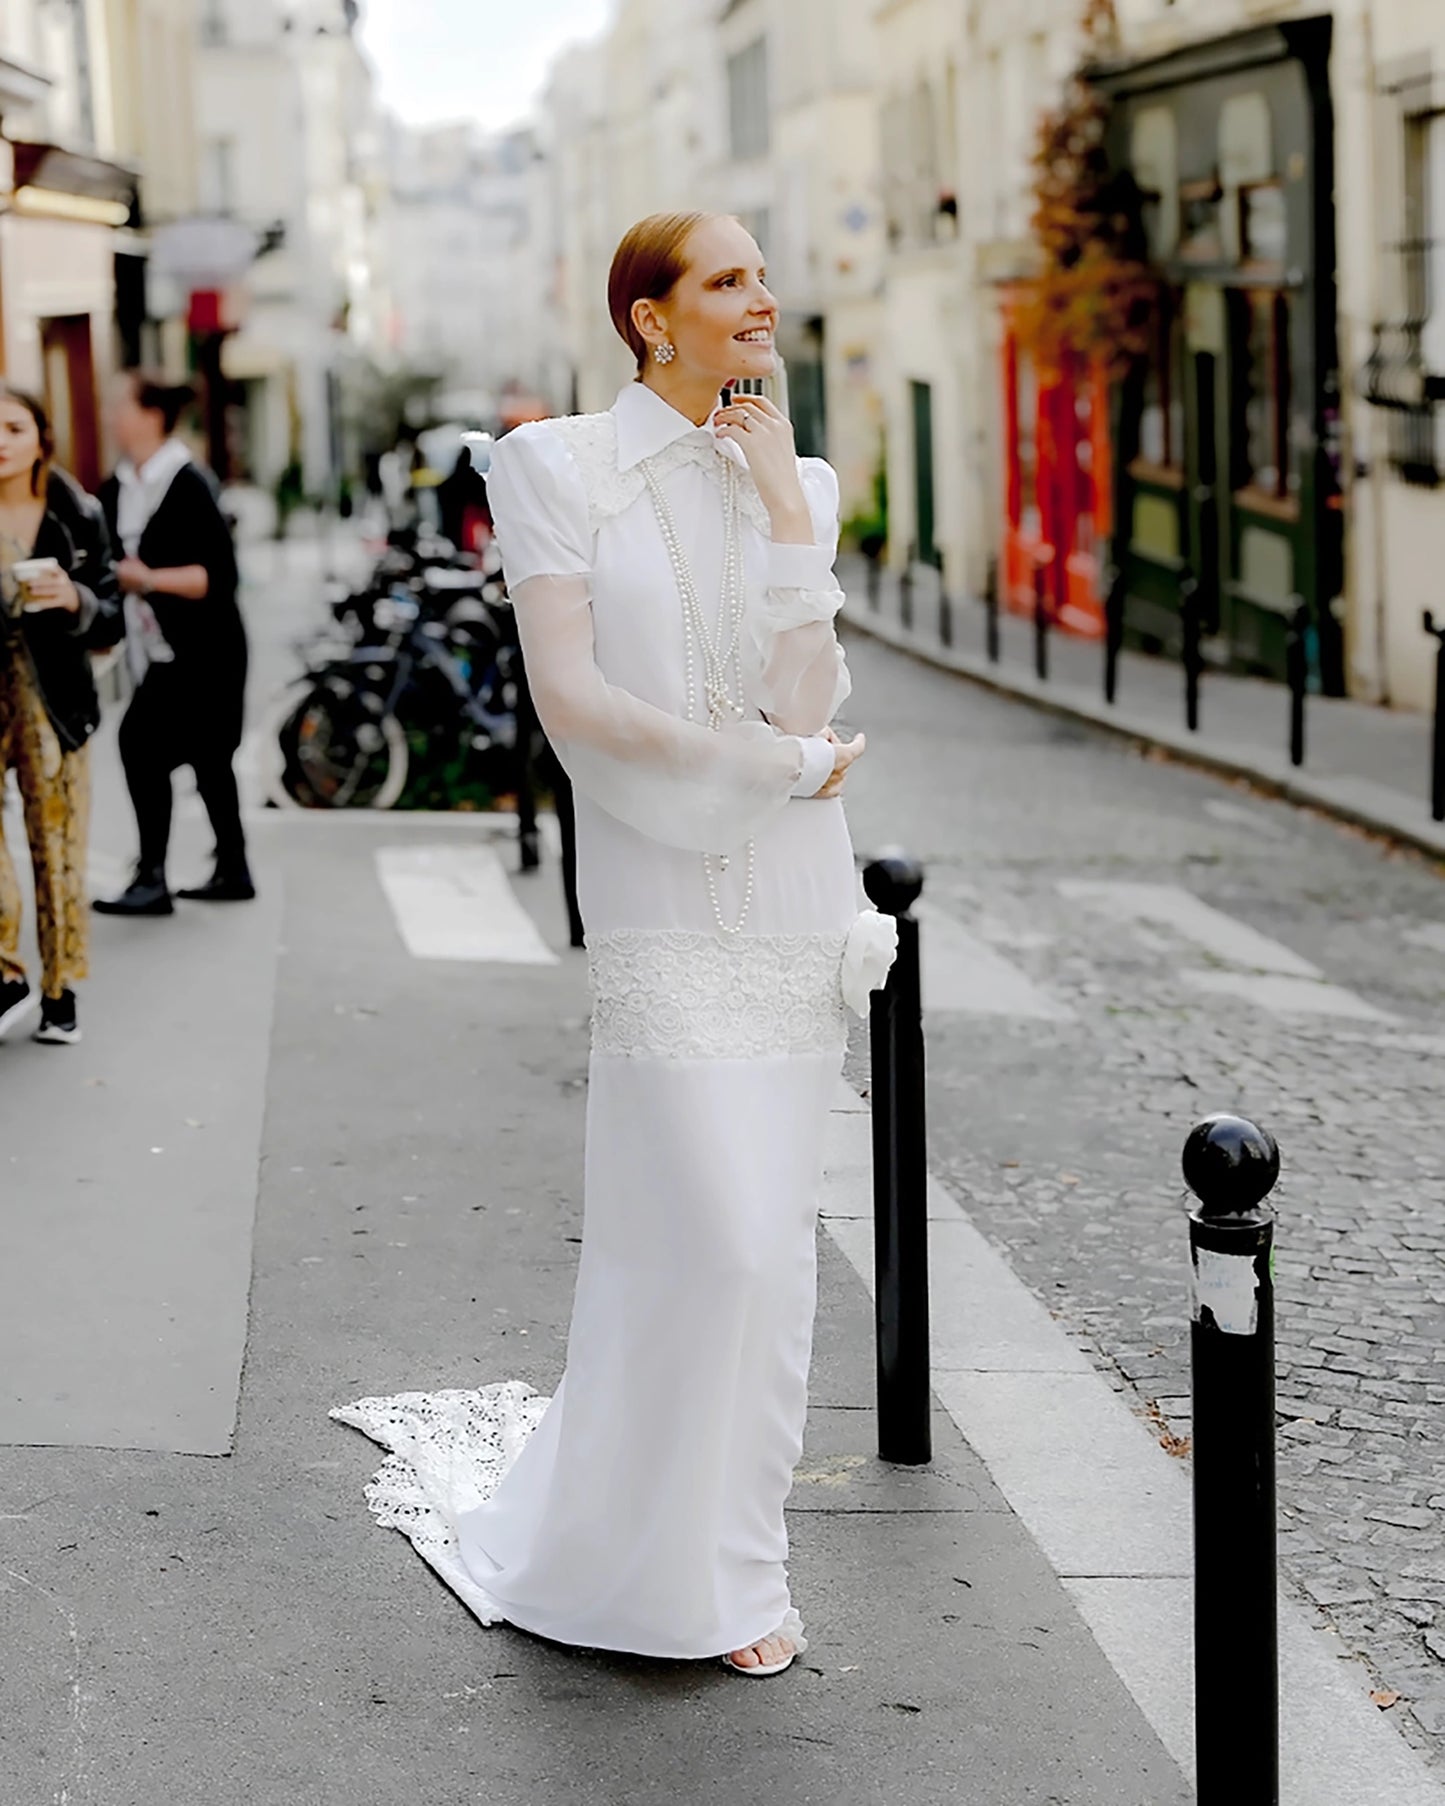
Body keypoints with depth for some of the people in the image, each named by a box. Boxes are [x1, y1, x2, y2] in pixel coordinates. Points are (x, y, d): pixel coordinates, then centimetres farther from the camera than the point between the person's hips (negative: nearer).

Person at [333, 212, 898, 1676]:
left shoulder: (792, 480, 10)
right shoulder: (561, 467, -2)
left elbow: (804, 698, -3)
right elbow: (572, 699, -11)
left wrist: (784, 499, -6)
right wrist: (780, 767, -9)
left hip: (795, 900, 5)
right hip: (664, 907, -5)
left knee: (762, 1250, 9)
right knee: (714, 1242, -9)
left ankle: (726, 1557, 23)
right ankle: (657, 1566, 11)